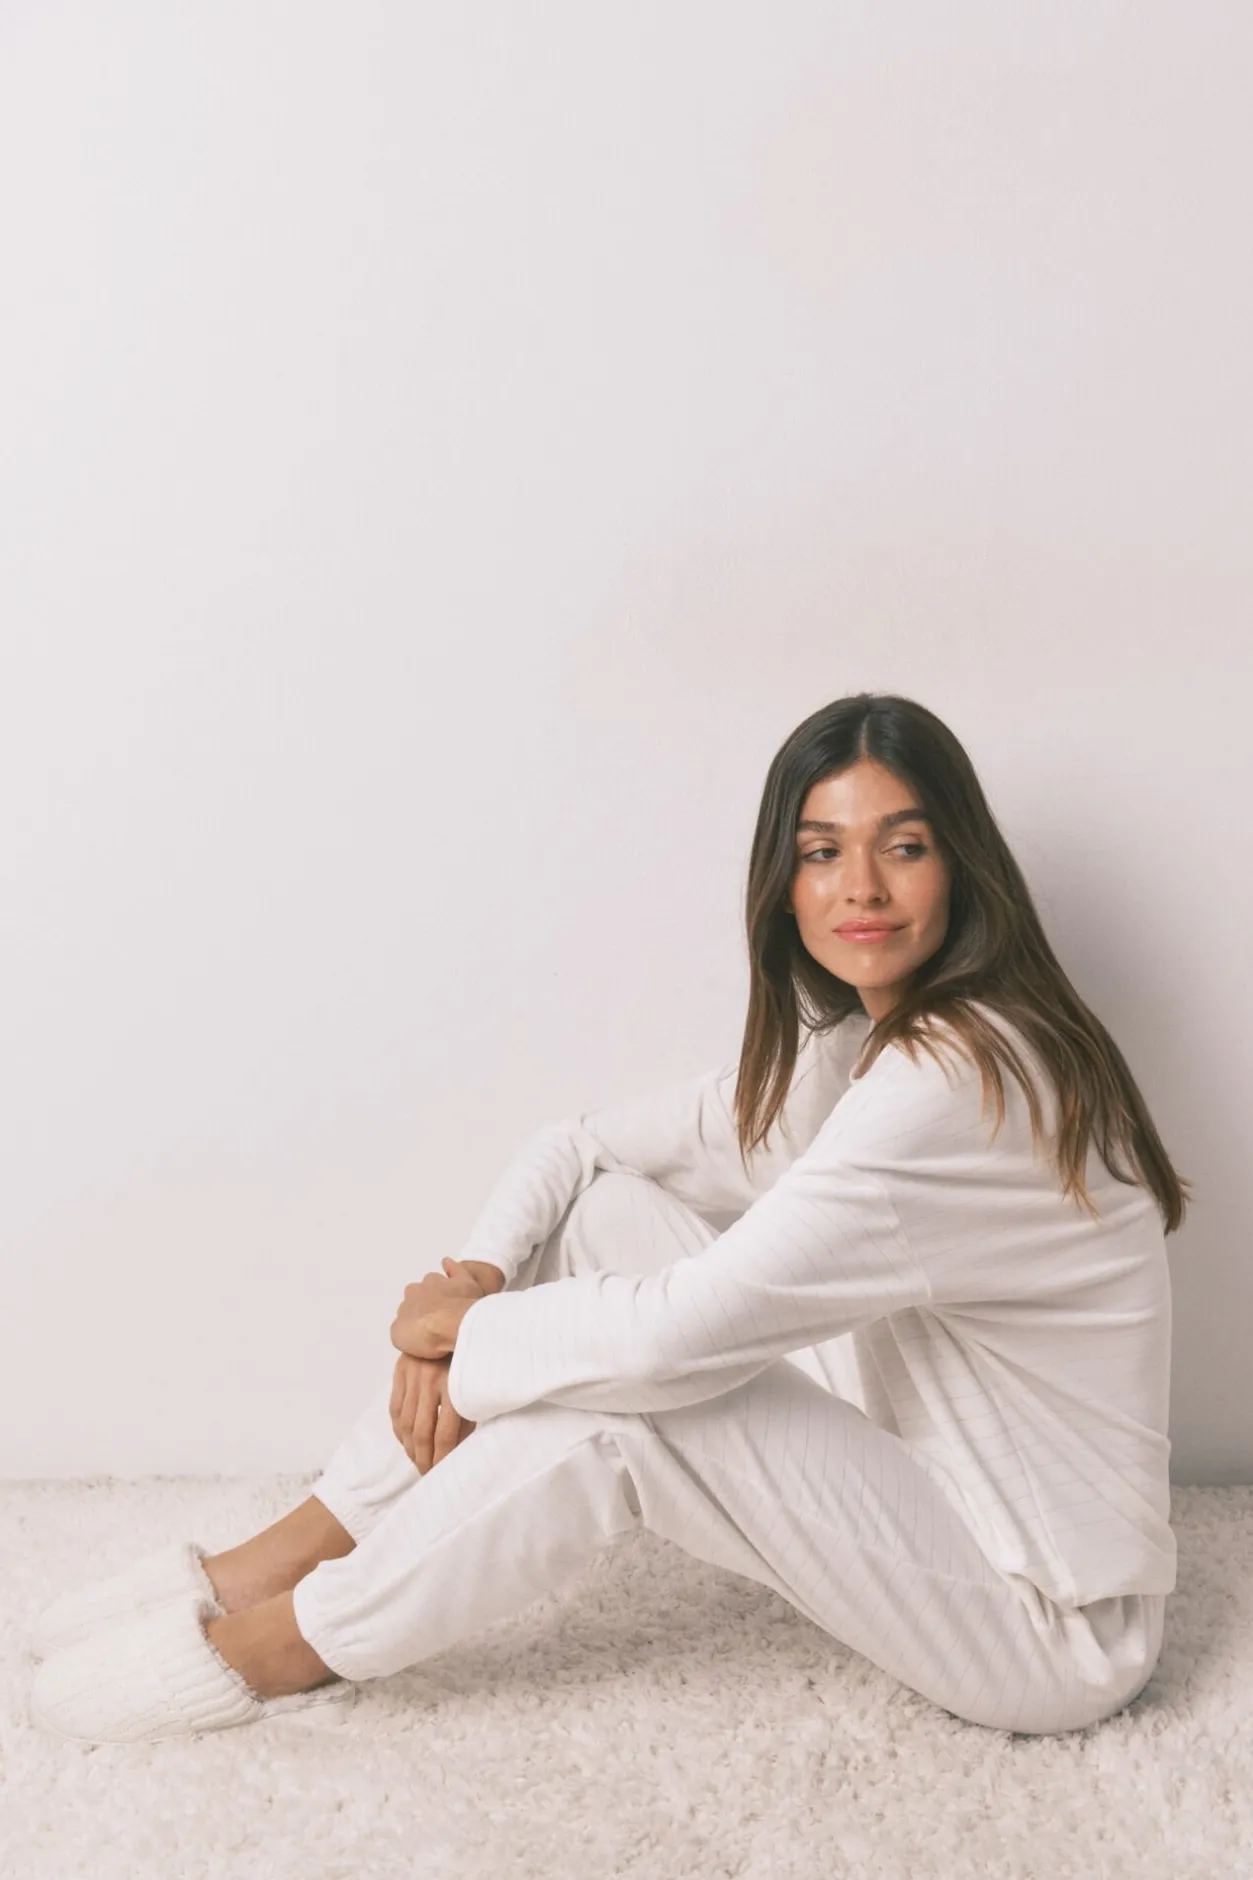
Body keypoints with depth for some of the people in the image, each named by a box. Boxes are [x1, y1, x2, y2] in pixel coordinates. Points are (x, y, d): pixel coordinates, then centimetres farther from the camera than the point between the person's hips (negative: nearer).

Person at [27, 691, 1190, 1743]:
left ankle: (288, 1648, -3)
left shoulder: (962, 1079, -27)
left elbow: (684, 1336, -30)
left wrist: (460, 1330, -14)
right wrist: (476, 1282, -15)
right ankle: (282, 1561, 1)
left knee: (622, 1409, -26)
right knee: (601, 1212, -6)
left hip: (1050, 1624, -8)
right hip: (928, 1486, 8)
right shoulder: (842, 1049, 3)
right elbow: (578, 1146, 4)